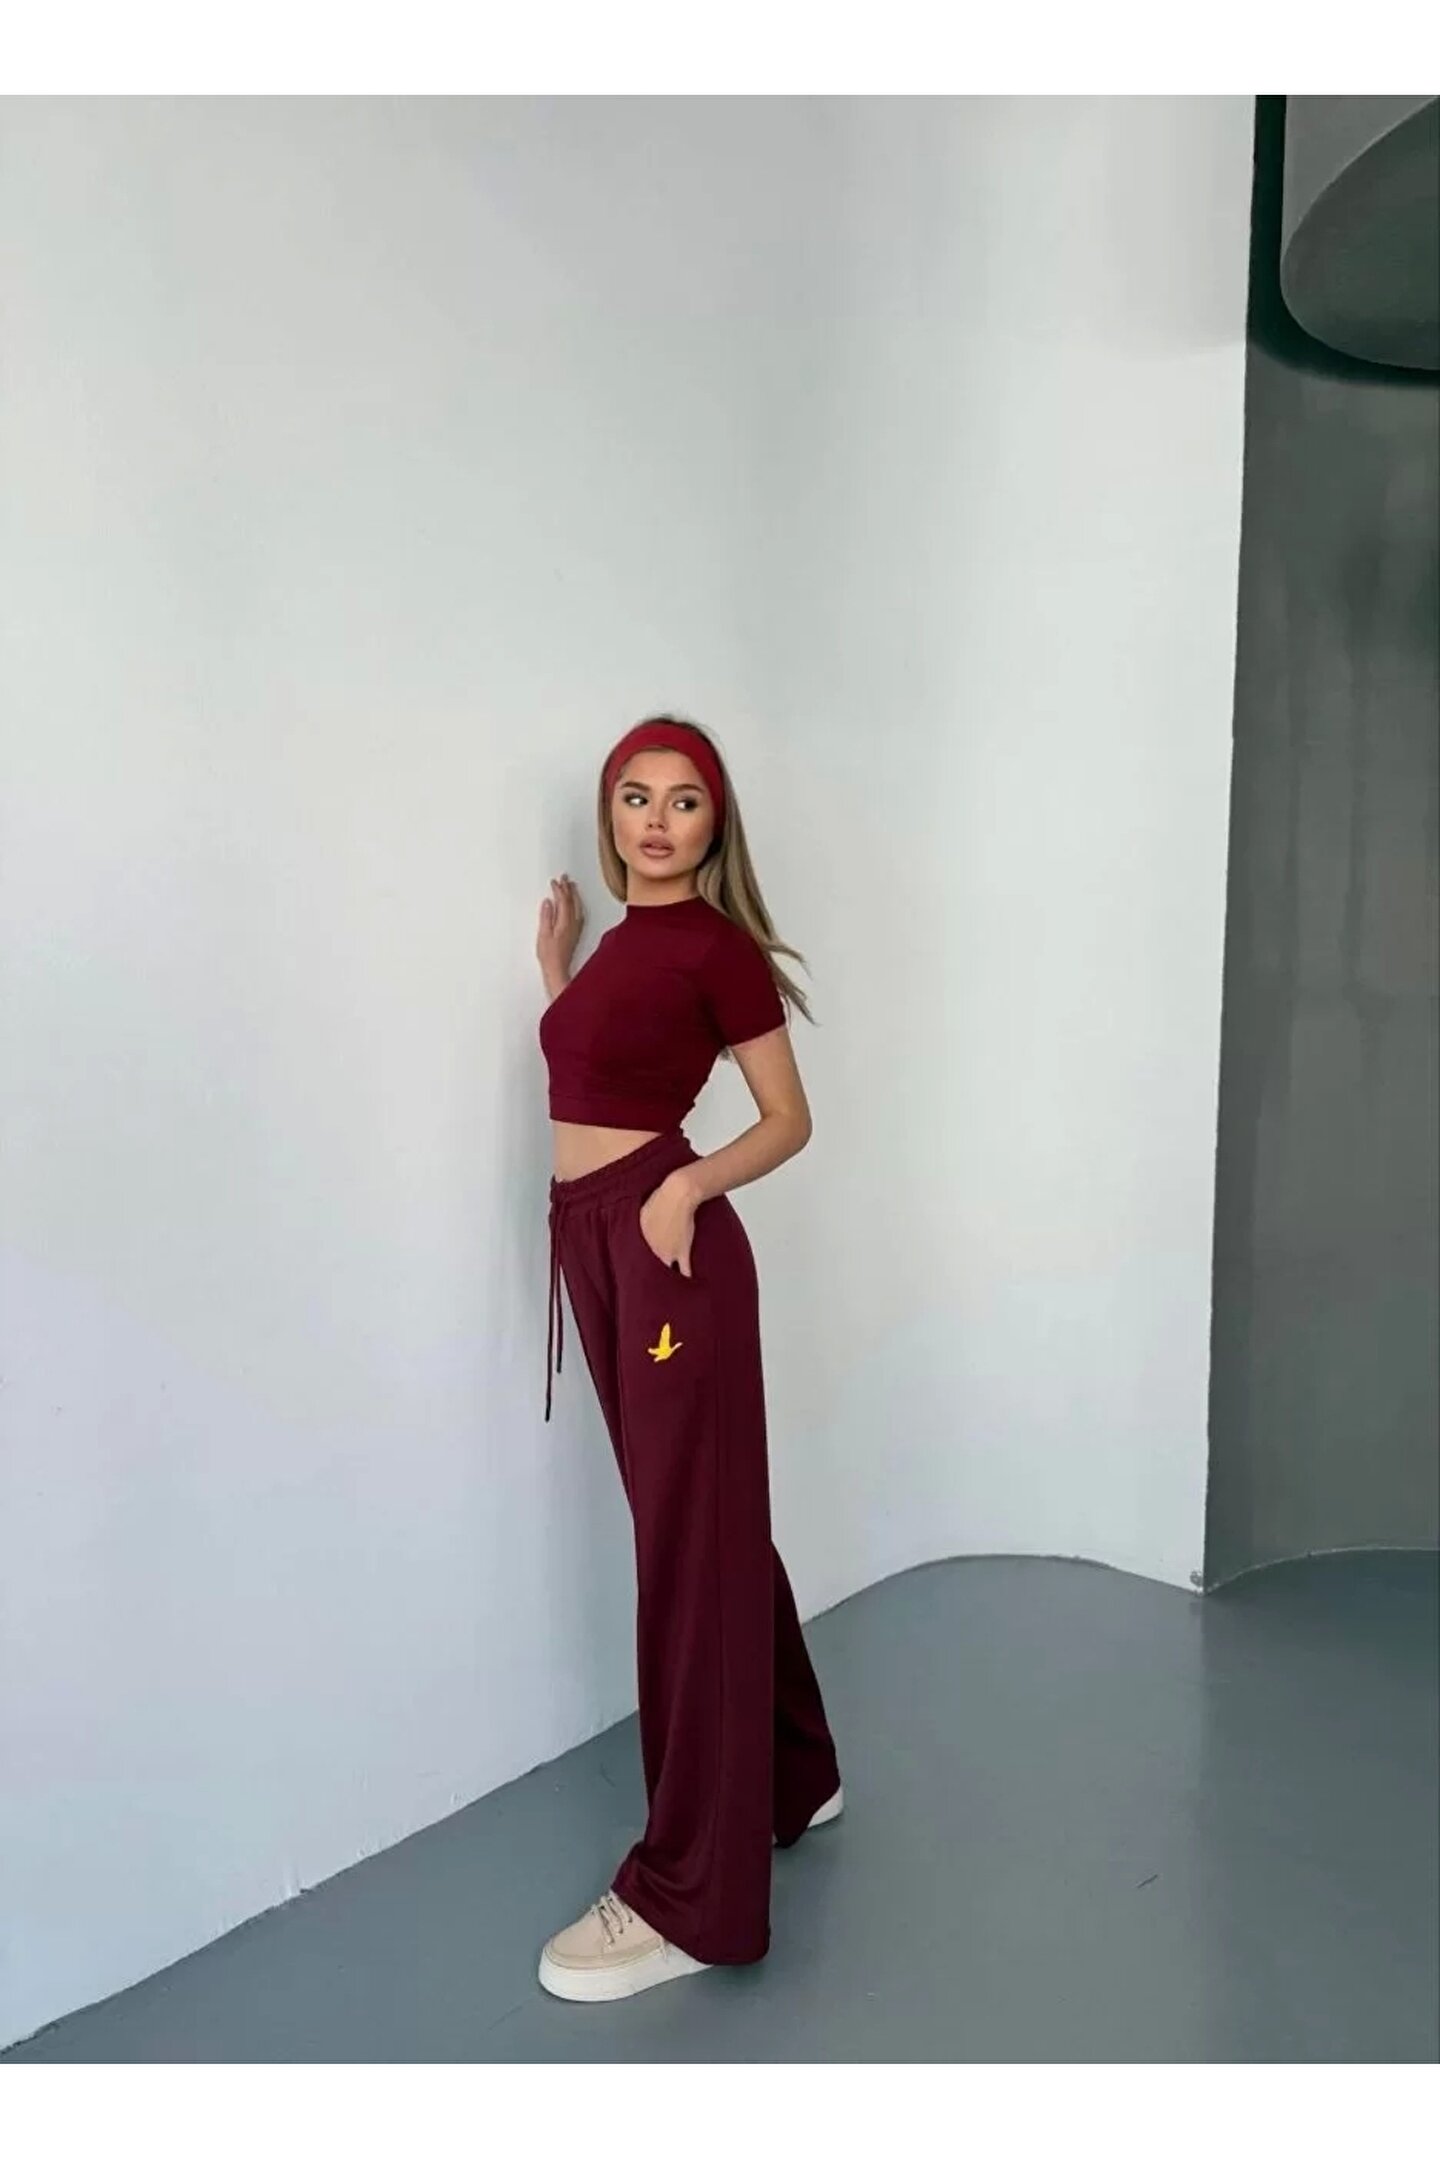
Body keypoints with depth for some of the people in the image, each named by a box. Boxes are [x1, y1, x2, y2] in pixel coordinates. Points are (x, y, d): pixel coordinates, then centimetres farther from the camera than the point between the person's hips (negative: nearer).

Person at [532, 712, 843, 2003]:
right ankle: (793, 1776, 35)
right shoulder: (621, 937, 16)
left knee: (692, 1546, -2)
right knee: (708, 1525, 17)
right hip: (590, 1238, 9)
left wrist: (690, 1185, -21)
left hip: (666, 1242, -9)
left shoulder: (718, 944, -8)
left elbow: (789, 1118, -6)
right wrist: (554, 968, 16)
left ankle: (692, 1896, 9)